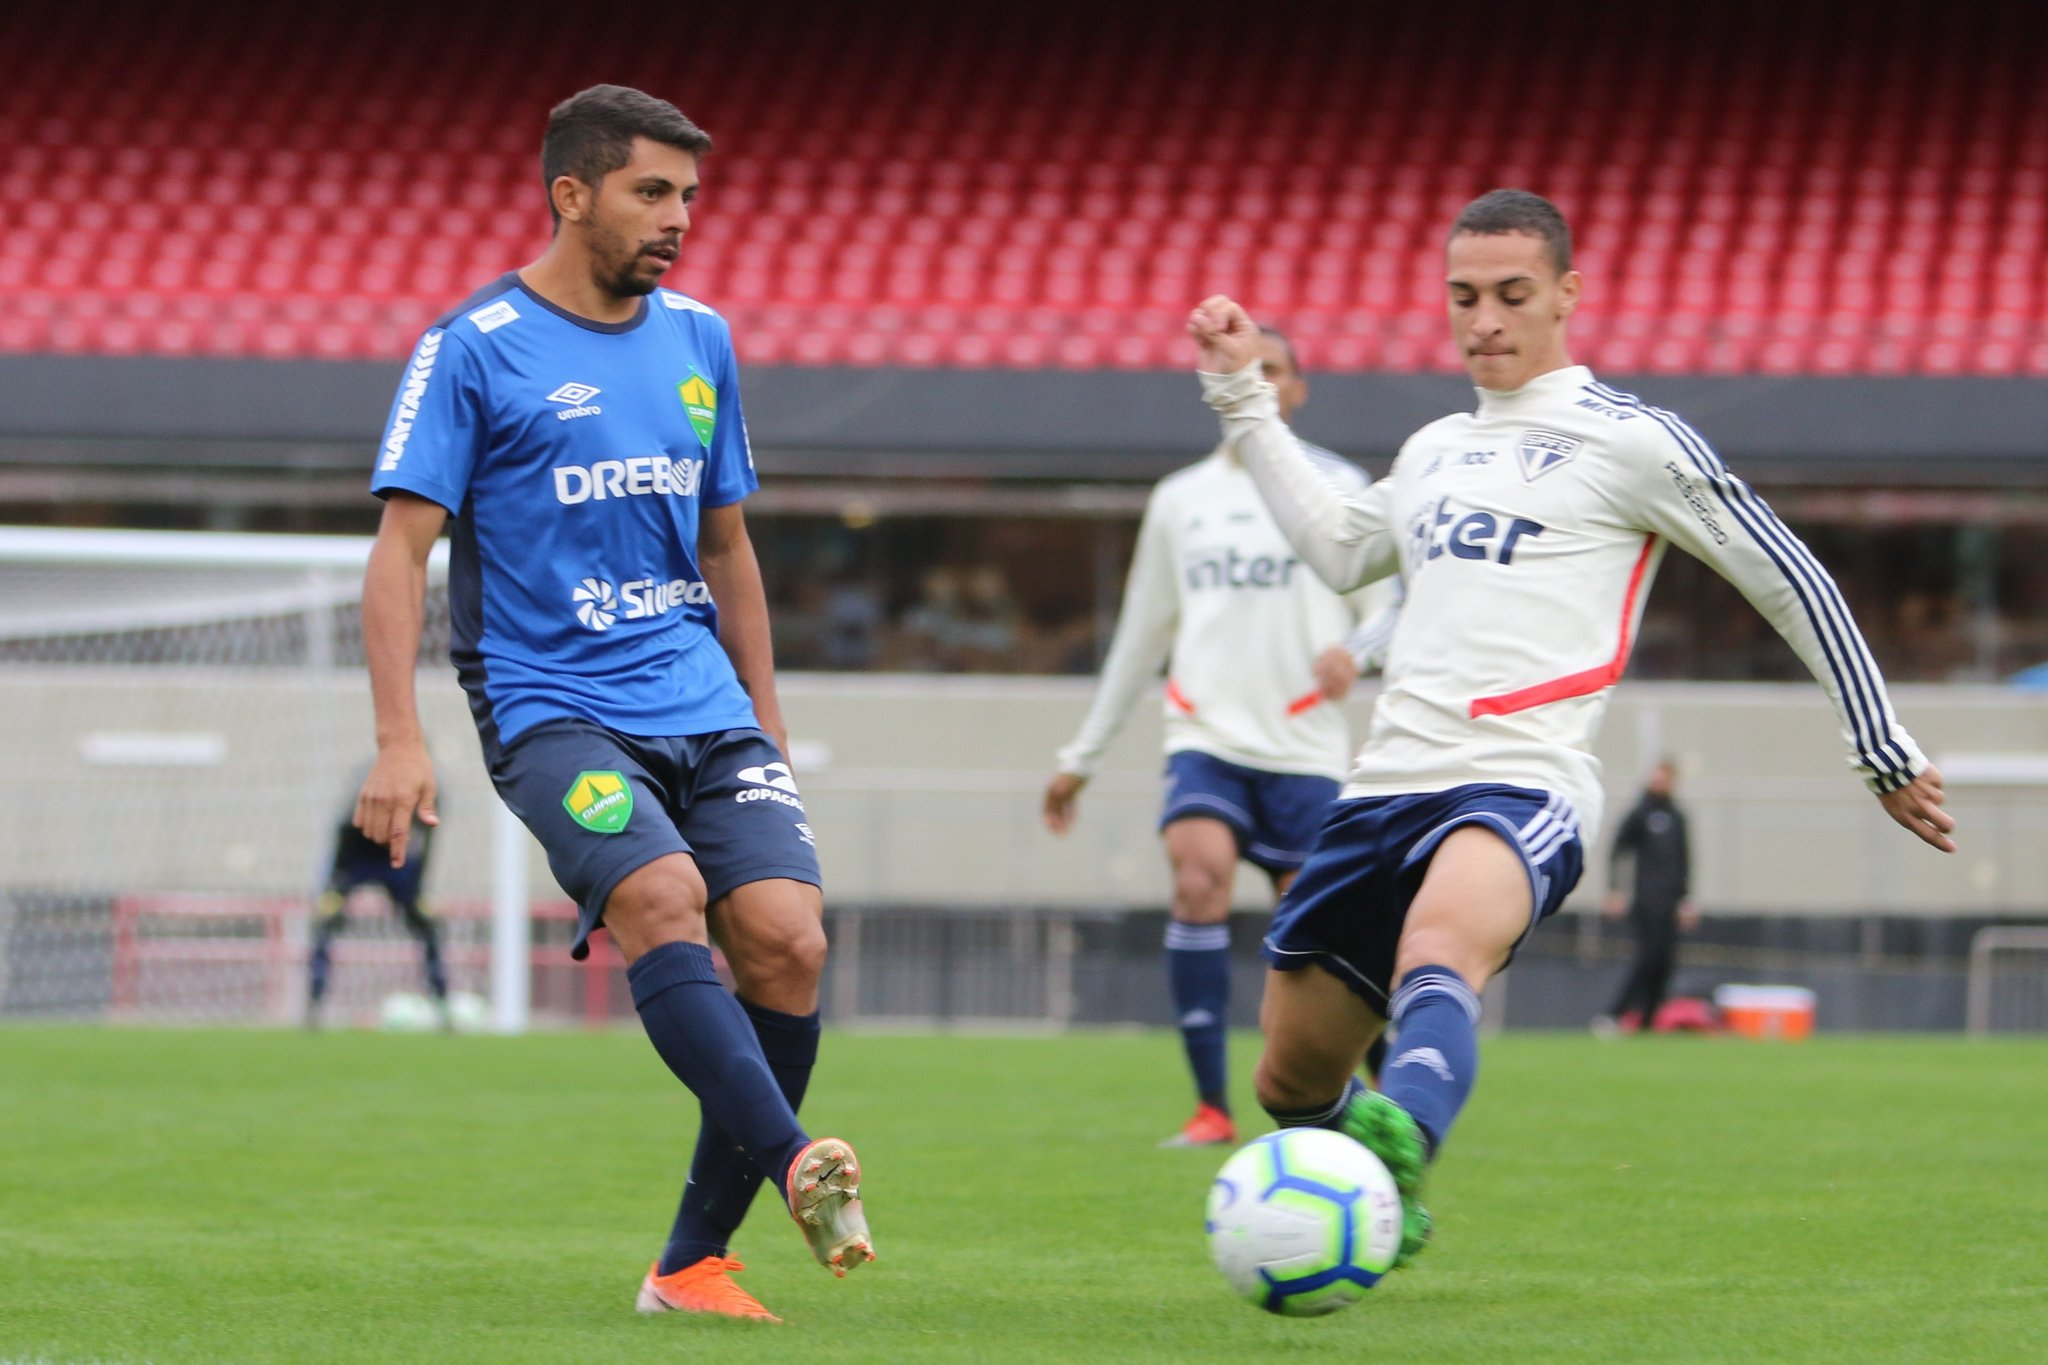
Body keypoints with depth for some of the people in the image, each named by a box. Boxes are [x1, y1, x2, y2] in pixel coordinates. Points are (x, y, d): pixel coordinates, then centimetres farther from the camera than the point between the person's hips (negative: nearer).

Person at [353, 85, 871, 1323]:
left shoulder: (701, 341, 14)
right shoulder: (474, 350, -3)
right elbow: (403, 547, -6)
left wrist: (768, 729, 22)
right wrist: (399, 739, -16)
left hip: (703, 702, 5)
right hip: (553, 703, -5)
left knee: (787, 937, -13)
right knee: (660, 898, -30)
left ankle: (694, 1263, -5)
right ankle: (799, 1170, -41)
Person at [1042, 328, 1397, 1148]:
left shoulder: (1338, 489, 6)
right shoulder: (1179, 500, 14)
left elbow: (1387, 609, 5)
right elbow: (1140, 639, 21)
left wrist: (1354, 649, -19)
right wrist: (1082, 756, 21)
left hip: (1305, 746, -1)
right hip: (1206, 738, 1)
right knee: (1199, 880, -23)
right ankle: (1211, 1104, -22)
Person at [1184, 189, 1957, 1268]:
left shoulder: (1628, 442, 3)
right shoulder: (1435, 450, 23)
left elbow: (1790, 582, 7)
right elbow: (1340, 550, 40)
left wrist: (1887, 756, 9)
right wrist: (1242, 397, 38)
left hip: (1519, 785, -7)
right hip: (1386, 780, 7)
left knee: (1437, 949, -40)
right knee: (1291, 1084, 9)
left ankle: (1401, 1139, -68)